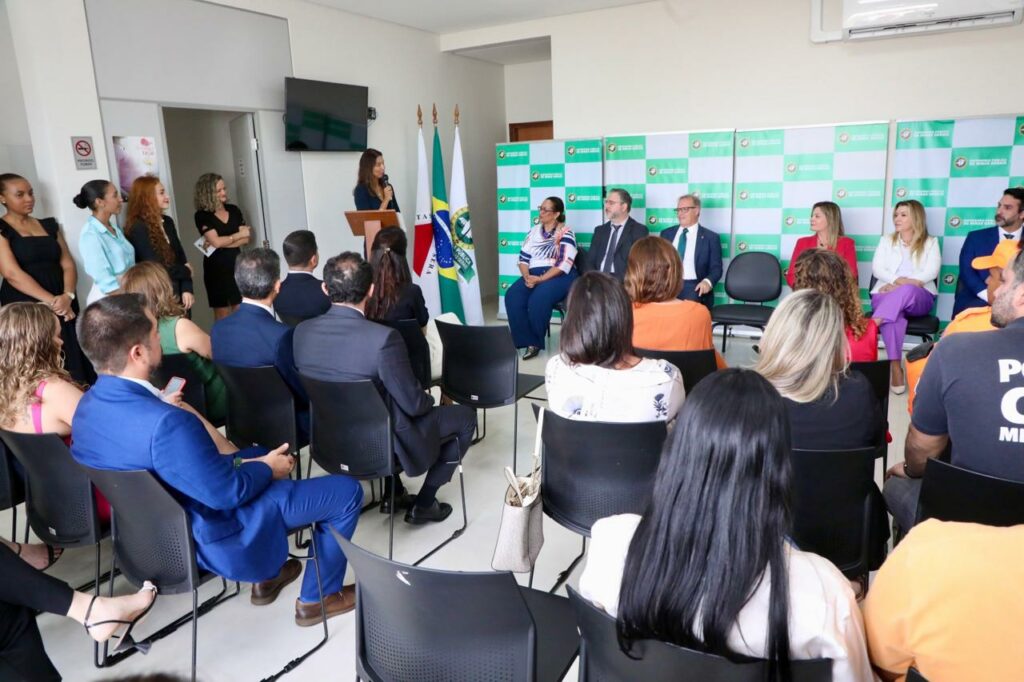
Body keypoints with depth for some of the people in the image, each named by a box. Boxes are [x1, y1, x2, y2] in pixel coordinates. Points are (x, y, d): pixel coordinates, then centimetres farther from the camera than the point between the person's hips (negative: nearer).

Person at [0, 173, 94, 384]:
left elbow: (68, 264, 8)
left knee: (75, 365, 0)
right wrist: (52, 301, -19)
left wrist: (67, 296, -11)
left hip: (64, 307, 5)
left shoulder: (49, 225, 15)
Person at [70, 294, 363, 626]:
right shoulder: (165, 423, -37)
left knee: (263, 455, 30)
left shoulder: (88, 406, -6)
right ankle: (318, 597, 20)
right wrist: (268, 469, -8)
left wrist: (217, 456, 2)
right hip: (208, 539, -9)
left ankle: (267, 575, 37)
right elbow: (227, 492, -26)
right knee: (347, 491, 0)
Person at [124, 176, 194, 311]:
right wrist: (186, 272, -1)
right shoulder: (137, 228, -13)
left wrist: (187, 289, -4)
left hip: (177, 292, 7)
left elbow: (181, 257, 8)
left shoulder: (167, 222, 10)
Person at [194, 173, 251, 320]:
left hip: (236, 264, 4)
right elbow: (216, 241, -15)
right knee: (222, 314, 3)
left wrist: (222, 242, -12)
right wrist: (238, 234, -3)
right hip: (216, 267, -4)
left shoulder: (234, 210, 8)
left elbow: (246, 239, 1)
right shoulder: (202, 215, -5)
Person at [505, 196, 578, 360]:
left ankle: (535, 341, -10)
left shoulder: (566, 233, -4)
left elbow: (563, 265, -14)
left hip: (560, 277, -5)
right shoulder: (534, 231, 15)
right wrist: (527, 276, -10)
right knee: (512, 296, -23)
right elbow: (523, 258, 11)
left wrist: (540, 280, -19)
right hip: (534, 275, 6)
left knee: (538, 299, -33)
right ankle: (529, 341, -19)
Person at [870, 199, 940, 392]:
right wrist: (898, 280, -15)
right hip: (887, 293, 1)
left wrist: (904, 284, -15)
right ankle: (895, 367, -43)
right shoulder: (887, 241, 20)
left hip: (918, 297, -1)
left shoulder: (930, 243, 14)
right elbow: (877, 268, 5)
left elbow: (931, 272, -2)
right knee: (895, 312, -36)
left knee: (906, 290, -40)